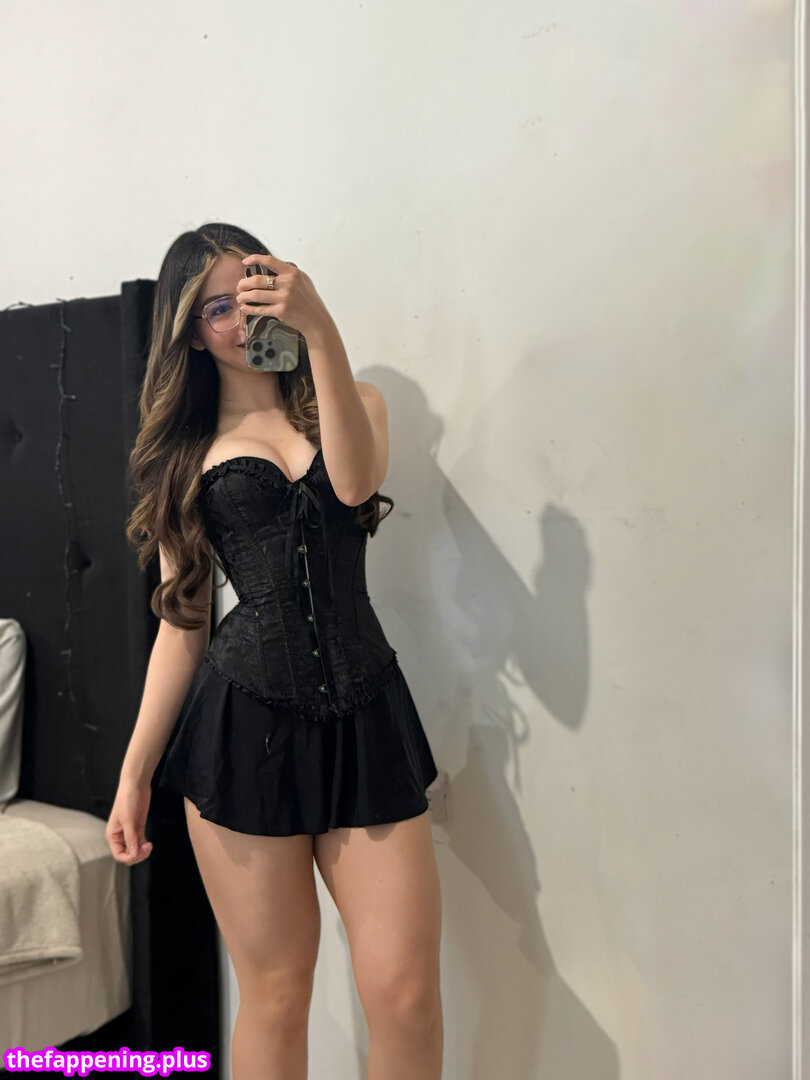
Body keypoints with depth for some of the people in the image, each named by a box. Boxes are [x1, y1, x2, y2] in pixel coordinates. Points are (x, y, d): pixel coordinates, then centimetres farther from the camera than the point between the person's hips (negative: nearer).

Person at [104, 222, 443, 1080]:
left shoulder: (352, 402, 11)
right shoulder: (186, 451, 10)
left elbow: (356, 481, -14)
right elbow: (181, 620, 9)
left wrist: (320, 331, -20)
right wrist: (135, 771, 7)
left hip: (365, 715, 1)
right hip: (245, 721, 0)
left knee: (405, 989, -3)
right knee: (274, 993, 8)